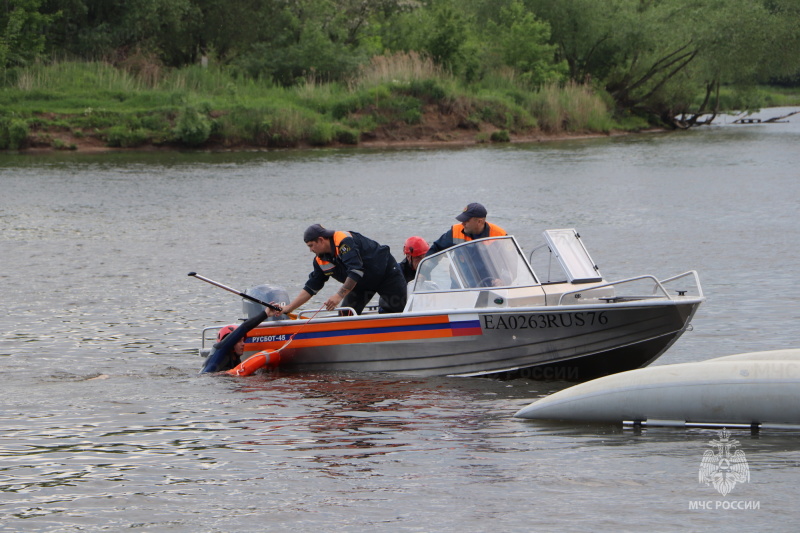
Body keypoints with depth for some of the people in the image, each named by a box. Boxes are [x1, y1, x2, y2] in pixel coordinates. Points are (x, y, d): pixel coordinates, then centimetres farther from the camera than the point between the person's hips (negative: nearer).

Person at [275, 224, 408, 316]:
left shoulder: (345, 241, -32)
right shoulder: (321, 260, -7)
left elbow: (356, 271, -40)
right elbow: (310, 288, -2)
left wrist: (339, 295, -45)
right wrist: (288, 308, -9)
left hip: (387, 273, -7)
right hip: (363, 285, 7)